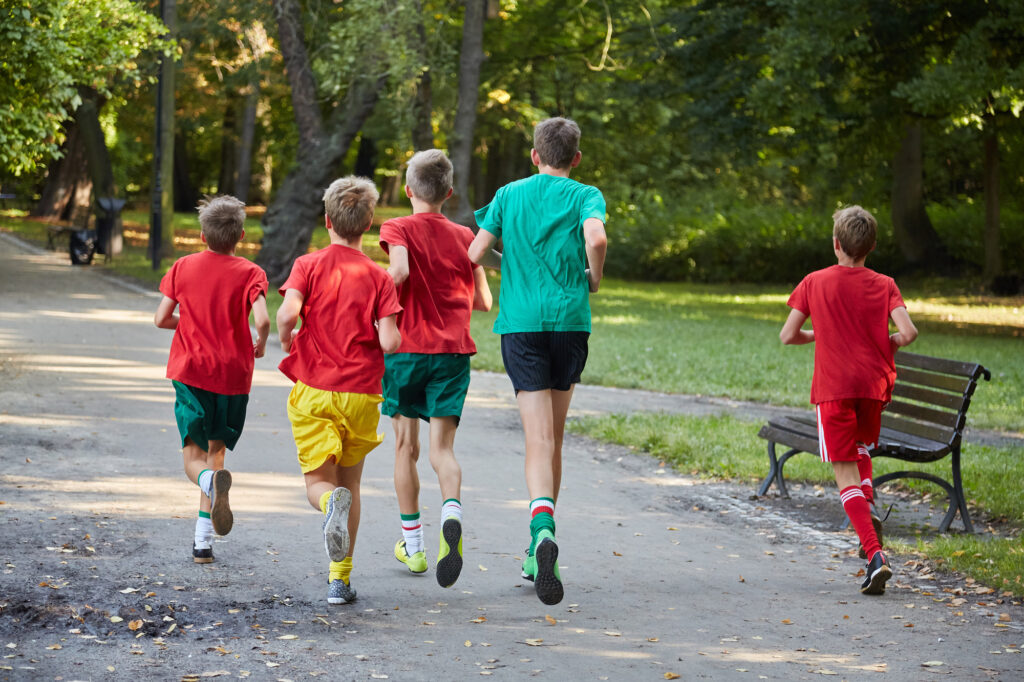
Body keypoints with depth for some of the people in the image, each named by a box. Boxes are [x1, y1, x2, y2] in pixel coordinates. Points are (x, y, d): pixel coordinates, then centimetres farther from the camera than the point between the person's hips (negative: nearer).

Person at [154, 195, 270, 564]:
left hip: (190, 372, 0)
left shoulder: (183, 267, 2)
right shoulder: (250, 273, -4)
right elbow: (262, 320, -18)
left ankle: (212, 480, -38)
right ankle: (203, 539, 11)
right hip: (233, 374, 0)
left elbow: (161, 318, 3)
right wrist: (260, 342, 4)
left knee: (194, 457, 0)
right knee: (216, 449, 16)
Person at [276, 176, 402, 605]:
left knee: (318, 482, 5)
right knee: (350, 481, 17)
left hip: (313, 391, -1)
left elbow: (288, 312, -19)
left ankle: (332, 504, -33)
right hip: (361, 393, 1)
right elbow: (389, 342, -12)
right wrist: (396, 339, 12)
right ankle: (340, 578, 14)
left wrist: (285, 340, 2)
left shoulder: (308, 265, -1)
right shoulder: (378, 276, -1)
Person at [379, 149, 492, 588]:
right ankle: (452, 512, -33)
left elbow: (400, 271, -22)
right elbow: (484, 302, 10)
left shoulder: (399, 229, -2)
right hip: (453, 351, 2)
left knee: (406, 446, 11)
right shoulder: (464, 237, 9)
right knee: (442, 448, -2)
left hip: (407, 348, -2)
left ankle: (413, 545, 18)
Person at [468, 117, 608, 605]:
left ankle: (542, 524, -36)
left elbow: (475, 254, 4)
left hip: (521, 322, 0)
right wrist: (594, 278, 2)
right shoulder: (585, 195, 4)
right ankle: (540, 550, 22)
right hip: (570, 320, 0)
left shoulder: (510, 194, 11)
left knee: (538, 438, -8)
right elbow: (596, 239, -17)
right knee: (554, 438, 14)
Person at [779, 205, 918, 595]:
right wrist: (885, 344, 11)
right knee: (861, 448, 32)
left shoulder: (815, 283, 0)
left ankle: (875, 556, -18)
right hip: (875, 384, 3)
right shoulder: (884, 285, 2)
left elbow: (788, 335, -2)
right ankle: (869, 514, 9)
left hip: (834, 387, -3)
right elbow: (908, 333, -11)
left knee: (846, 475, -2)